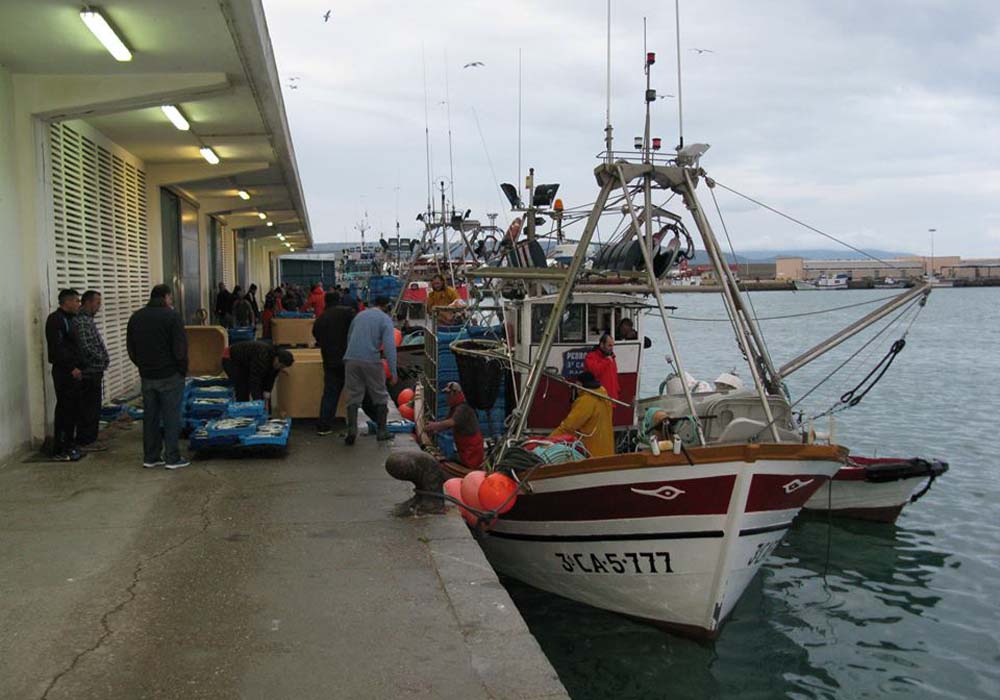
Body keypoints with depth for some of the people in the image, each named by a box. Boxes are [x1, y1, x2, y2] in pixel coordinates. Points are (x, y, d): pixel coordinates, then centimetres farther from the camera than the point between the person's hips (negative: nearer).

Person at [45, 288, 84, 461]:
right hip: (64, 372, -9)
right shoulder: (56, 319, -11)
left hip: (73, 372, 9)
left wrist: (79, 367, 16)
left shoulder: (71, 319, 18)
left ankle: (69, 445, 21)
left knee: (73, 410, 12)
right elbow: (56, 347, -19)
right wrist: (71, 368, -20)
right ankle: (60, 451, -4)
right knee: (64, 410, -8)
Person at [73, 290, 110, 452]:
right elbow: (86, 348, -24)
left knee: (89, 407, 14)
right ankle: (87, 441, 1)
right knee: (90, 408, -4)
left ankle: (87, 439, 21)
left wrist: (104, 359, 10)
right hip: (91, 371, -10)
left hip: (93, 371, 10)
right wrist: (103, 359, -12)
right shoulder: (82, 322, -17)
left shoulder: (87, 319, 16)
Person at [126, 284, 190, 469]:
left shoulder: (136, 317, 9)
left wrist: (143, 366, 17)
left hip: (147, 376, 6)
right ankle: (172, 458, 1)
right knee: (171, 416, 0)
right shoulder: (171, 316, -11)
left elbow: (131, 349, 13)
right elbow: (180, 349, -14)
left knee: (150, 417, 11)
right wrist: (183, 370, -1)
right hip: (170, 376, -6)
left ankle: (150, 457, 16)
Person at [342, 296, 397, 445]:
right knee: (380, 396, 12)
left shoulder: (359, 315, 18)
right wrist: (393, 372, -11)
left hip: (351, 359, 4)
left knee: (353, 396, 7)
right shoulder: (385, 319, 0)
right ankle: (382, 430, 15)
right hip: (371, 361, -4)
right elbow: (389, 346, -10)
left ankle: (352, 429, -9)